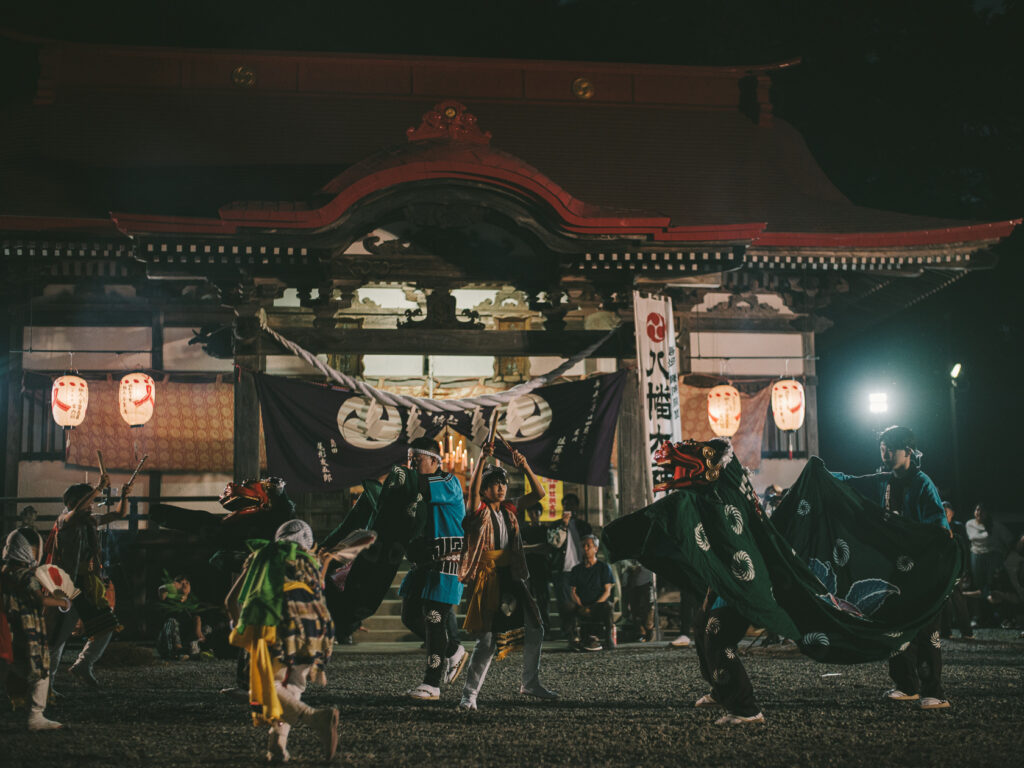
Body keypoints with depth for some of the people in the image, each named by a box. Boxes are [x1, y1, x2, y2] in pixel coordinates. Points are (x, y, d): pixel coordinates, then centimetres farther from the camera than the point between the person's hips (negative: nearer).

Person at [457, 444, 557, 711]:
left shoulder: (509, 510, 13)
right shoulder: (479, 510, -3)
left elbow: (537, 493, 8)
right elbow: (473, 488, -23)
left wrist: (525, 467, -4)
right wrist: (483, 458, -32)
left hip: (512, 576, 7)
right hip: (487, 578, -6)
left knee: (535, 629, 10)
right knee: (488, 638, -10)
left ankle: (530, 683, 26)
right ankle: (469, 694, -1)